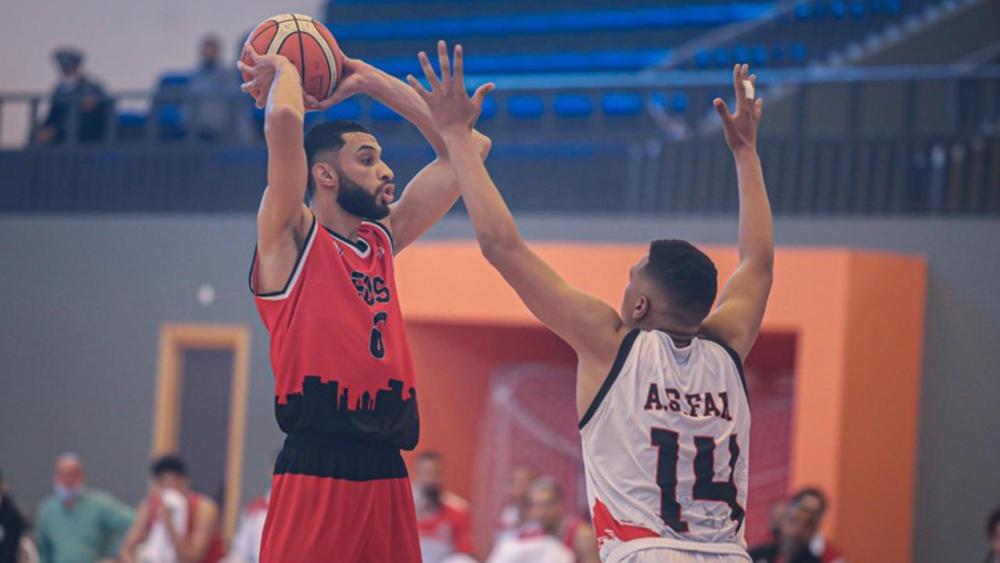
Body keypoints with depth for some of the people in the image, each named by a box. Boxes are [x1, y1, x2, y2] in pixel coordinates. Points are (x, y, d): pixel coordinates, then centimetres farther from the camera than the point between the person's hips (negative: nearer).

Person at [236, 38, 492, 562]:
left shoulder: (382, 241, 18)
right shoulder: (291, 239, 0)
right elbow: (282, 119, -17)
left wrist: (366, 79, 19)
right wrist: (282, 68, 5)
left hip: (386, 472, 7)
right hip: (316, 469, -7)